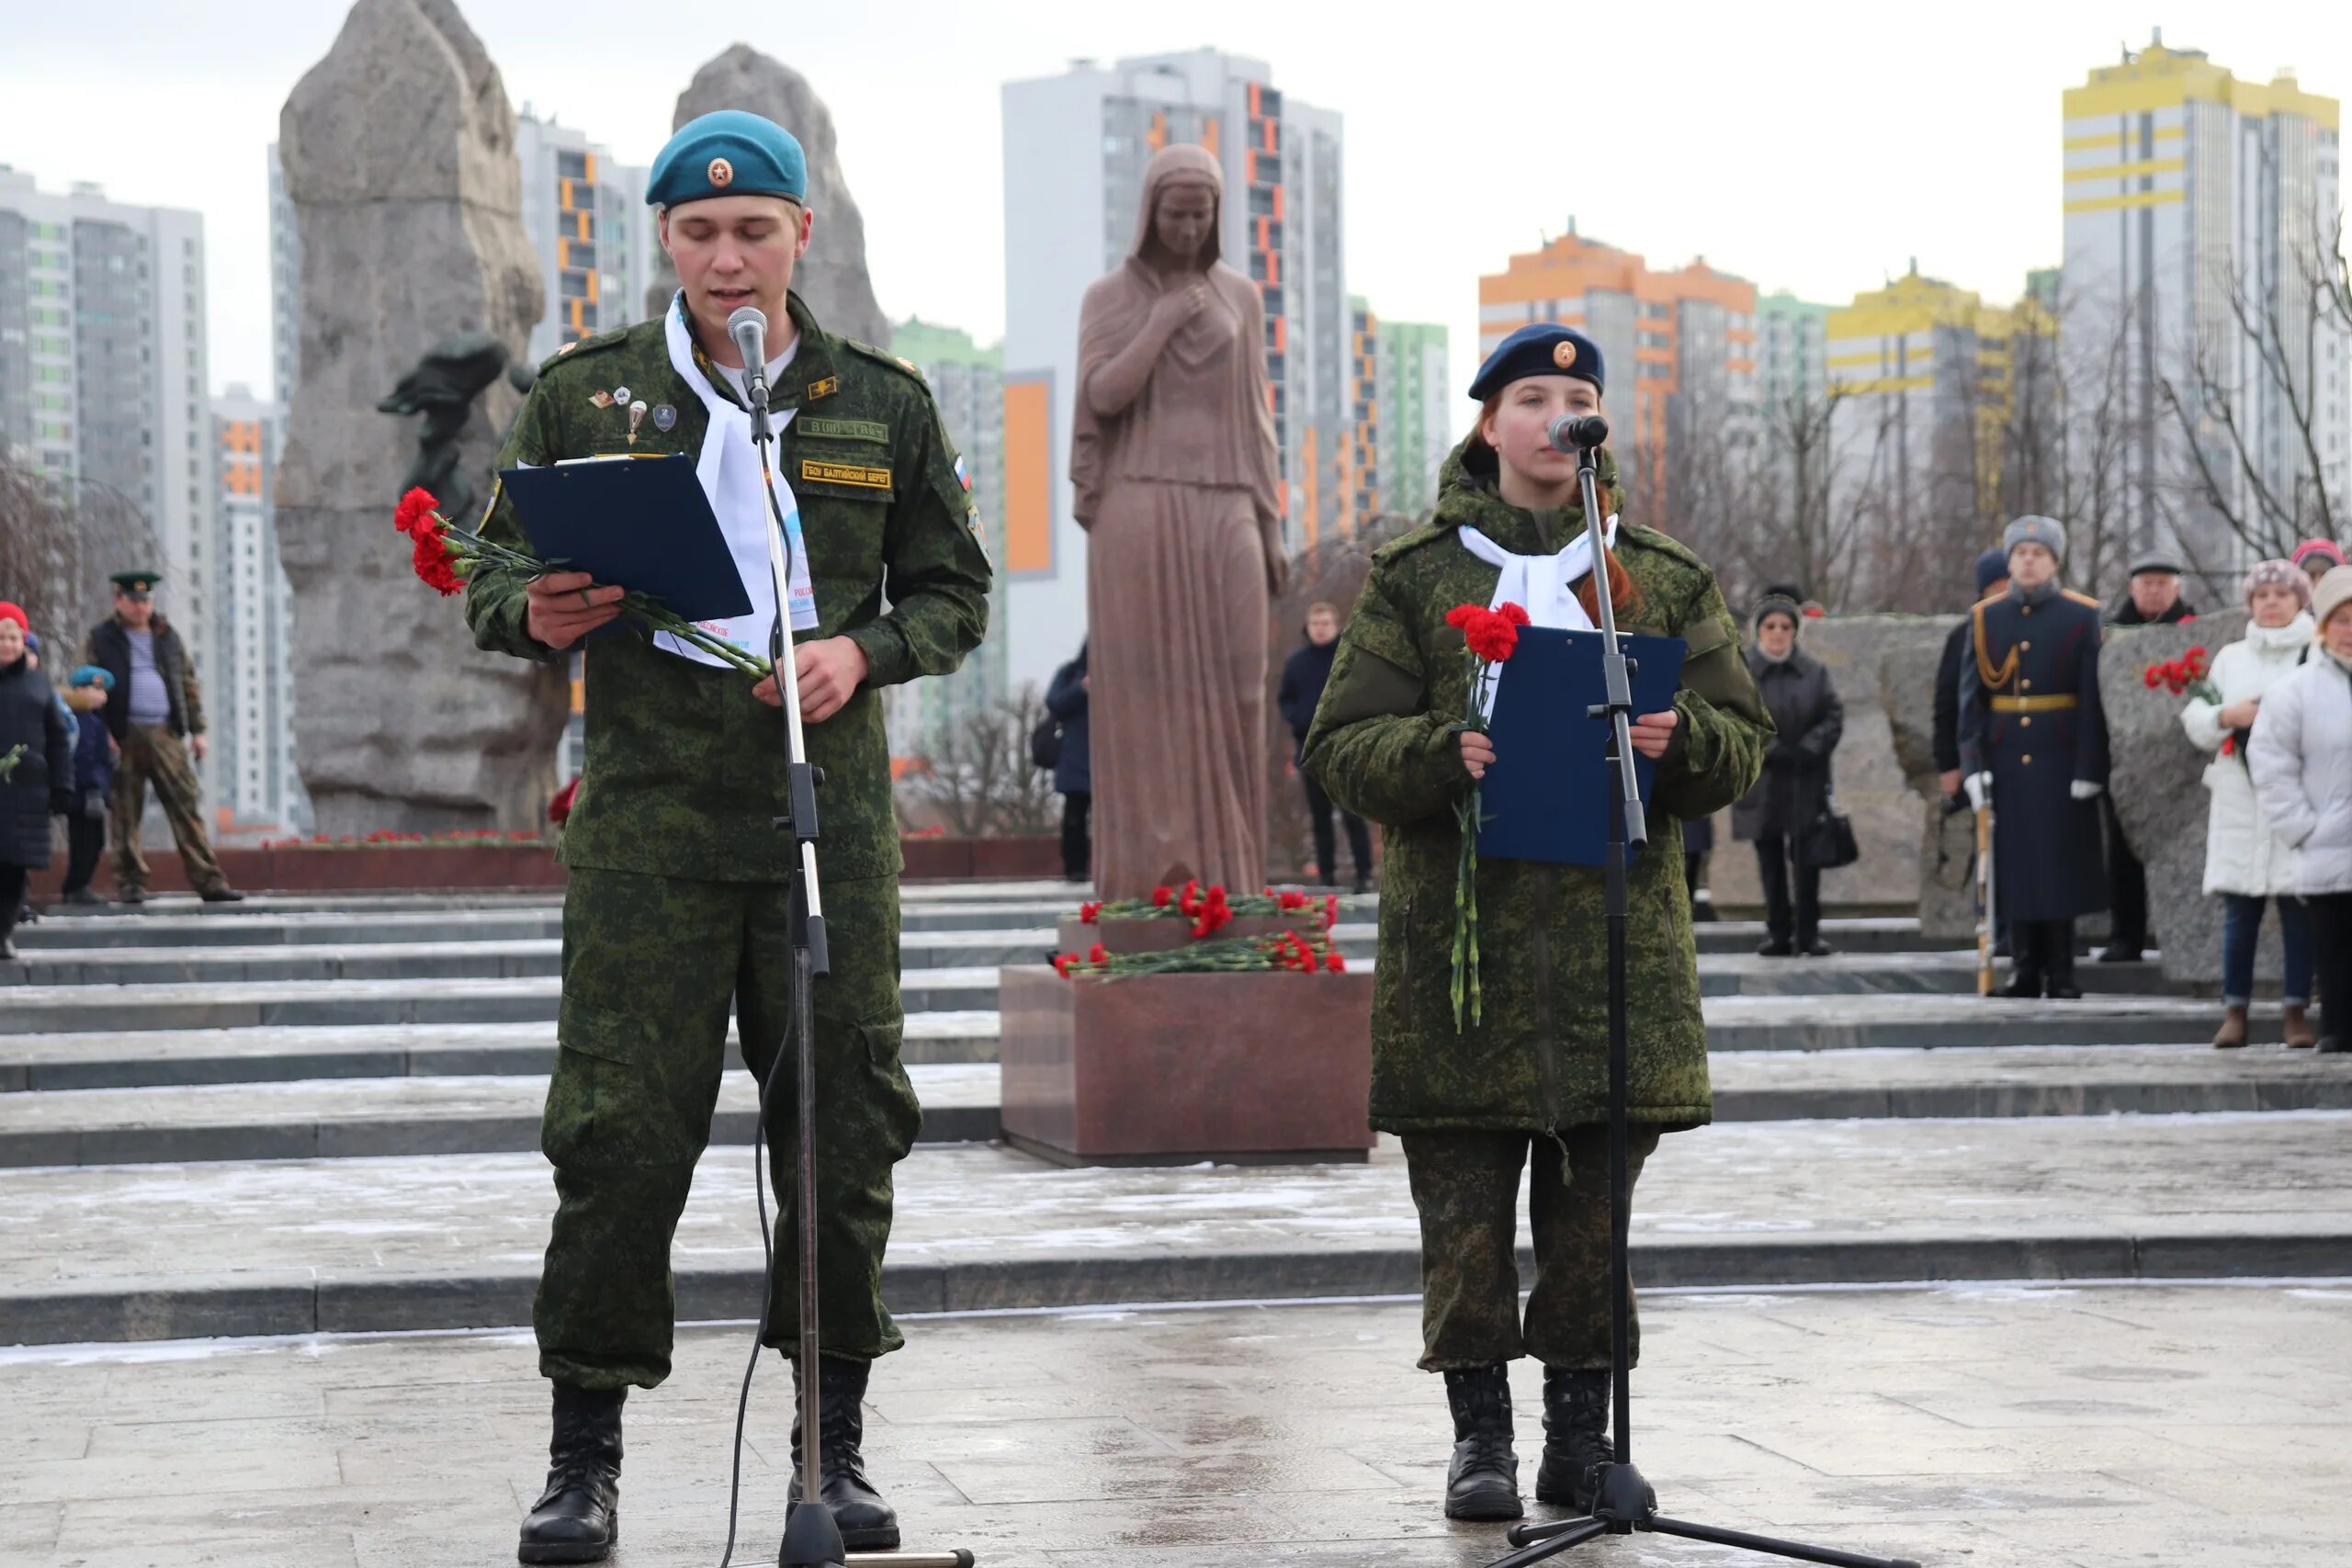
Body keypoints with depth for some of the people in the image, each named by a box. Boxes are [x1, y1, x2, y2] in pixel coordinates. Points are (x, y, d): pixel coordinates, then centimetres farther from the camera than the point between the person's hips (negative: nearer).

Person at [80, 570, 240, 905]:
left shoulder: (167, 637, 16)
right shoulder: (102, 639, 6)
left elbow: (189, 684, 17)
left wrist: (197, 730, 10)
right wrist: (102, 735, -8)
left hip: (166, 735, 2)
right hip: (124, 736, -2)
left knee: (187, 806, -4)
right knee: (126, 813, 1)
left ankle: (208, 881, -7)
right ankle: (130, 883, 7)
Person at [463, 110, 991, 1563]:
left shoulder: (883, 403, 9)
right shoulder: (586, 393, 7)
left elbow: (956, 591, 14)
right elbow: (494, 574, 12)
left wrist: (863, 652, -6)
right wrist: (536, 615, -12)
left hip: (831, 813, 1)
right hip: (649, 814, -1)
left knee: (844, 1119, 3)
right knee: (619, 1129, -5)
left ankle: (836, 1444, 15)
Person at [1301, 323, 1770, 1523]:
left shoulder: (1665, 580, 12)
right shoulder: (1411, 577, 6)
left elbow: (1744, 739, 10)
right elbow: (1340, 747, 1)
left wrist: (1677, 736, -13)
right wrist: (1444, 753, -19)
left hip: (1619, 933, 2)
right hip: (1459, 929, -2)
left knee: (1595, 1206, 5)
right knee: (1464, 1207, -1)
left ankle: (1582, 1431, 15)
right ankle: (1480, 1436, 8)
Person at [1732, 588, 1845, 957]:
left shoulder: (1813, 672, 5)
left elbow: (1833, 716, 3)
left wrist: (1808, 749, -11)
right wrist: (1769, 750, -15)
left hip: (1806, 781, 1)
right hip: (1761, 782, -1)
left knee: (1807, 858, -1)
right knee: (1770, 860, 5)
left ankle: (1809, 933, 6)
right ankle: (1778, 933, 11)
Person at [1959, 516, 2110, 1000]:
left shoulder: (2082, 617, 0)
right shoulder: (1984, 619, 8)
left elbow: (2093, 698, -3)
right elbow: (1971, 697, 5)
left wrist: (2090, 768, -9)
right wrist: (1973, 763, -4)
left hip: (2060, 763, -2)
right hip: (2005, 762, 2)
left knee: (2062, 866, 0)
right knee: (2014, 865, 3)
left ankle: (2061, 973, 7)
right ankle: (2028, 969, 11)